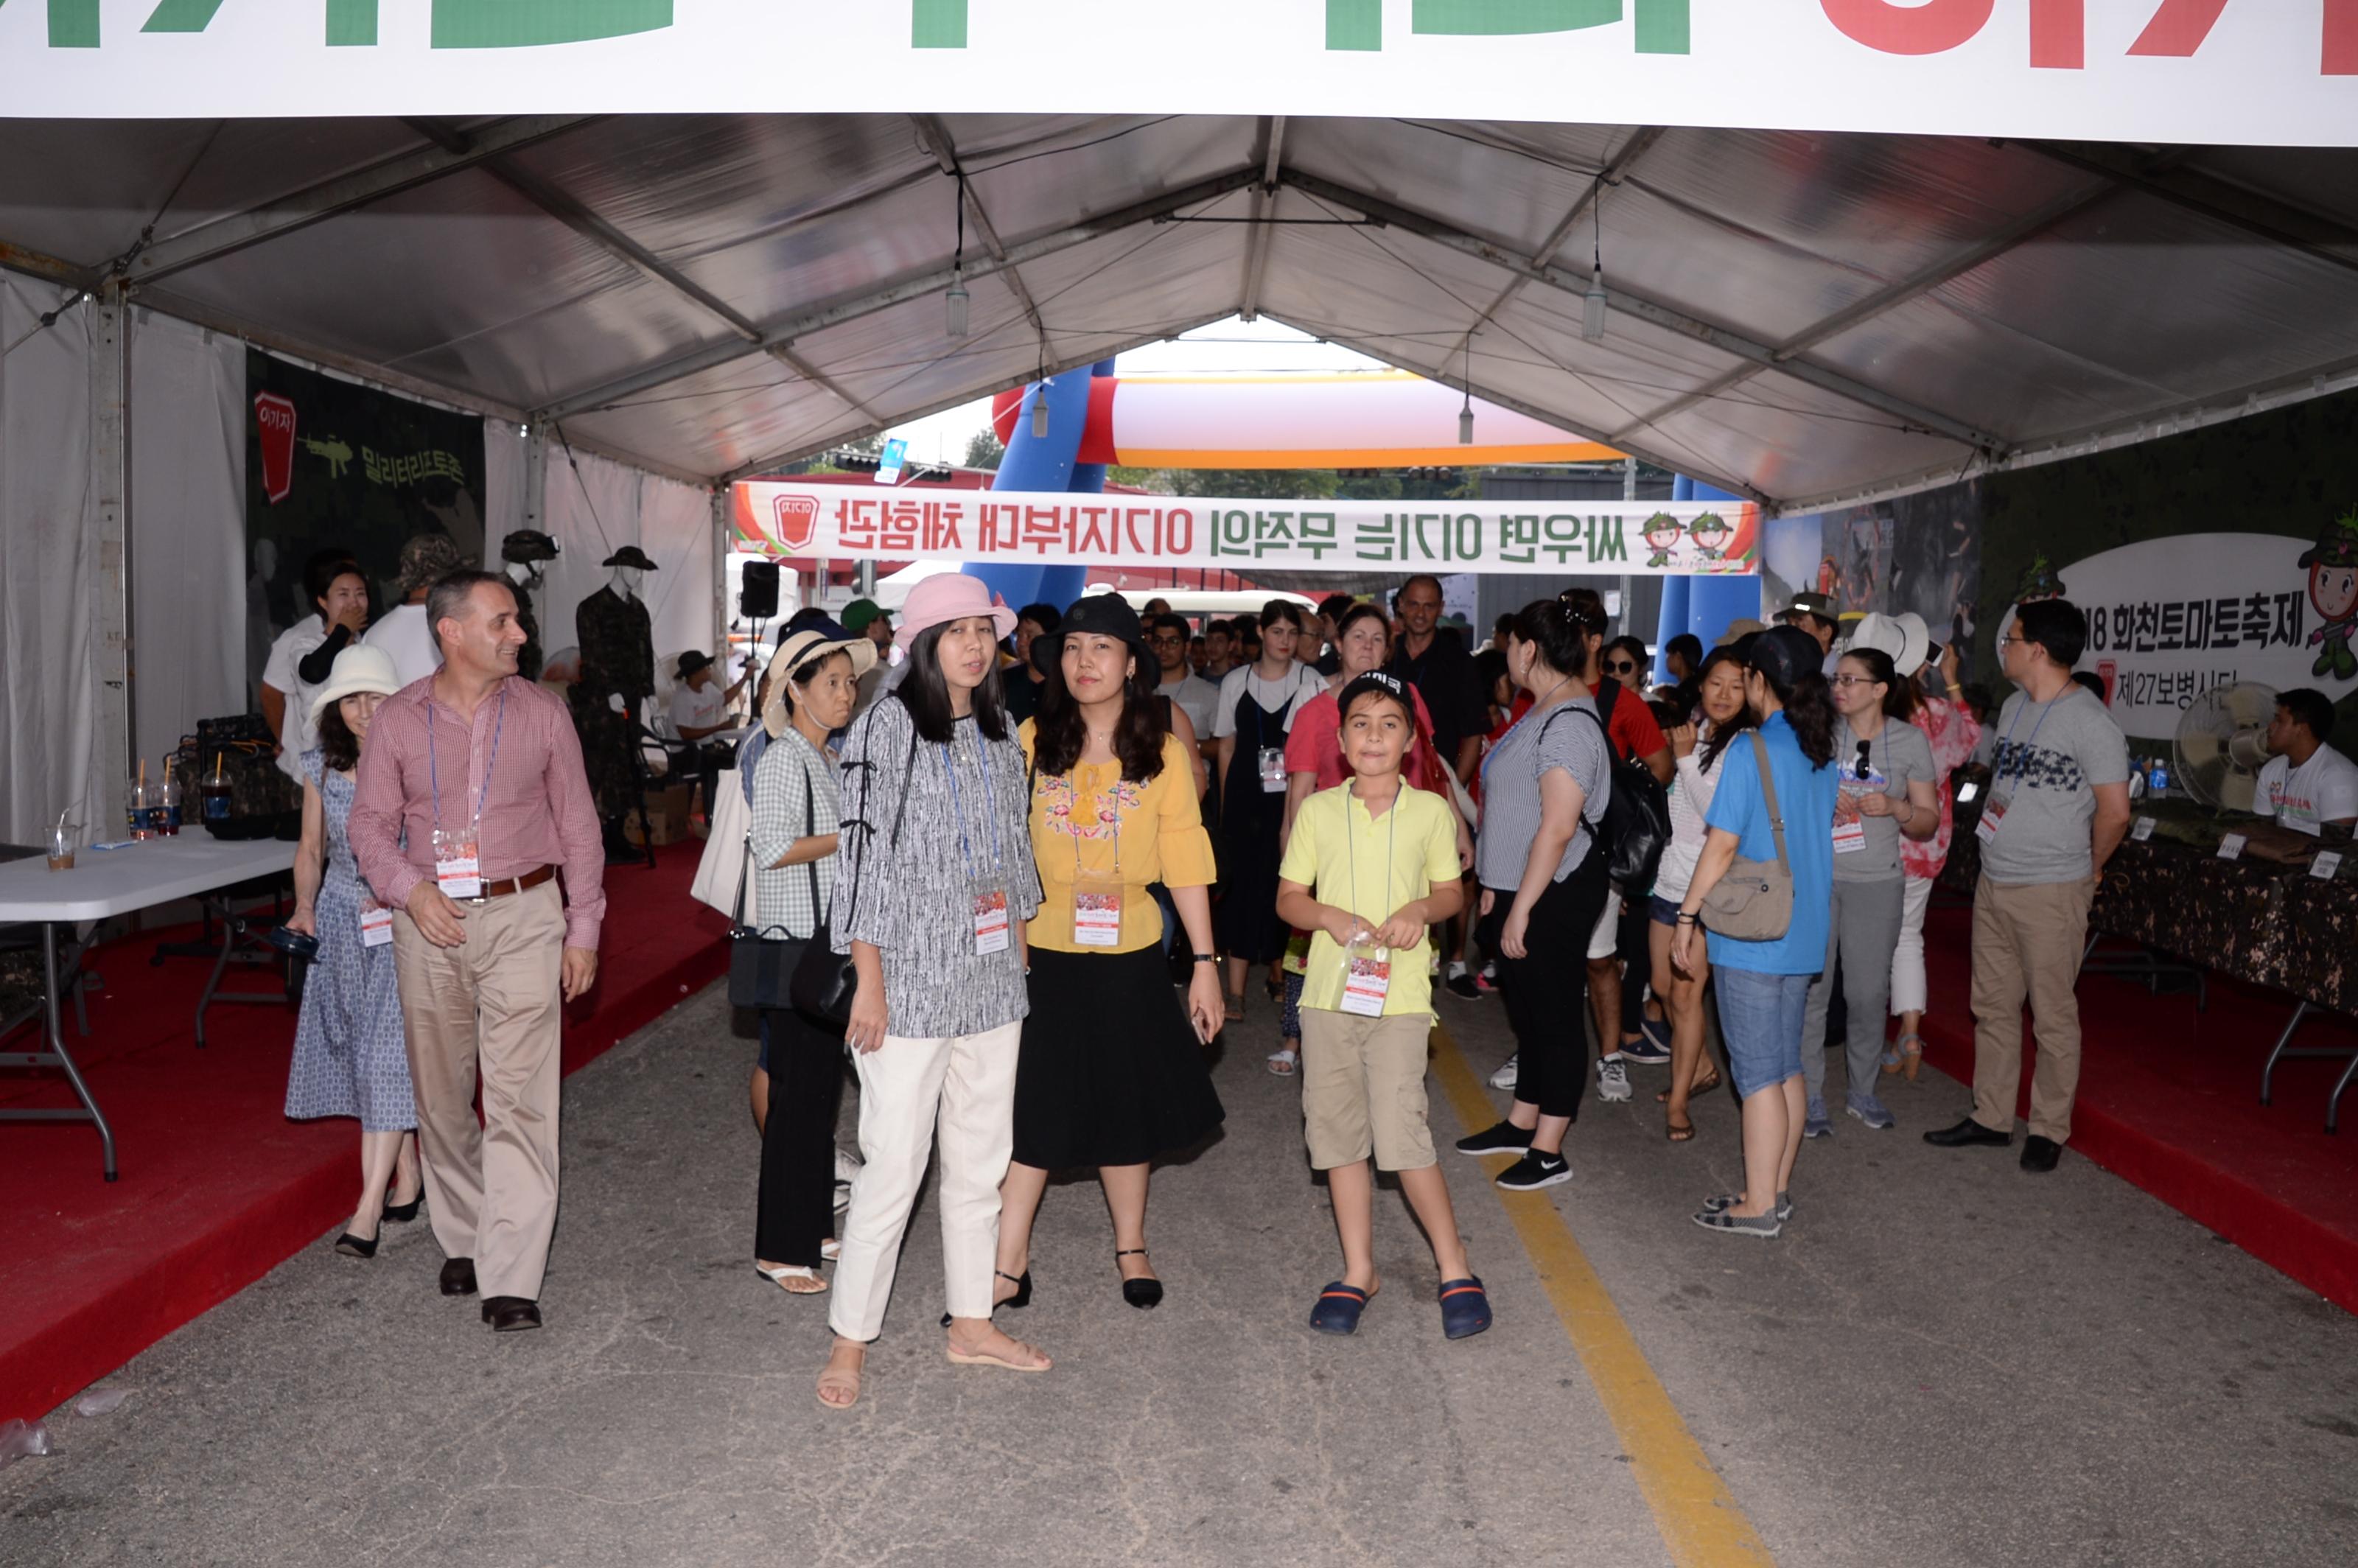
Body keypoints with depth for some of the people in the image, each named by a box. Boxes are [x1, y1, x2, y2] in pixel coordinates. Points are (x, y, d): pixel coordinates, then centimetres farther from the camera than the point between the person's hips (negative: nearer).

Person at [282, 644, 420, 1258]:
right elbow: (312, 848, 12)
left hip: (404, 924, -5)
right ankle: (407, 1179, 20)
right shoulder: (321, 768, 4)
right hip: (341, 923, 5)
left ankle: (368, 1212, -12)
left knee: (388, 1053, -10)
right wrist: (305, 907, -4)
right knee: (364, 1052, 7)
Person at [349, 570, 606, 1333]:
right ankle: (464, 1240, 31)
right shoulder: (400, 719, 2)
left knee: (519, 1099, -9)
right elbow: (371, 825, 7)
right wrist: (409, 889, -13)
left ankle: (510, 1280, -6)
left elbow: (578, 826, 6)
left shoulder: (542, 712, 2)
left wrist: (583, 929, 3)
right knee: (440, 1096, 12)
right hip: (429, 923, 2)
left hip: (521, 914, -2)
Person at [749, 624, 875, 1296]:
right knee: (797, 1095, -5)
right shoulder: (782, 759, -12)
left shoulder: (827, 761, 15)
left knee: (823, 1088, 14)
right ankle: (779, 1248, 5)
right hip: (794, 943, -9)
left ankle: (810, 1226, 25)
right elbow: (772, 847, -21)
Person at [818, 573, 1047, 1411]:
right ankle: (849, 1341, 10)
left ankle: (971, 1324, 28)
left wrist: (1021, 956, 16)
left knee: (982, 1159, 14)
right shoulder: (888, 724, -10)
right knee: (894, 1166, -4)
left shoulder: (999, 730, 11)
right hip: (911, 981, -7)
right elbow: (862, 854, -12)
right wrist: (869, 982, -14)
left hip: (992, 981, 7)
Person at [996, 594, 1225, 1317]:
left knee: (1127, 1105, 14)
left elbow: (1187, 862, 0)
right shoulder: (1031, 742, -2)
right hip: (1042, 958, 0)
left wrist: (1205, 961, -2)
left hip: (1130, 960, 1)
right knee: (1030, 1108, 4)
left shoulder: (1163, 754, -1)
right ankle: (1007, 1266, 14)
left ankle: (1131, 1247, 32)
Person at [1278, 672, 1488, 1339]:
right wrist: (1331, 917, -12)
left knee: (1401, 1134, -10)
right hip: (1329, 990, 3)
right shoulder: (1318, 811, 4)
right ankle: (1358, 1271, 22)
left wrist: (1421, 909, -10)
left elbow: (1452, 890, 11)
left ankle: (1454, 1264, 10)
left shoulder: (1430, 811, 2)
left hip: (1399, 995, -2)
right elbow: (1288, 897, 7)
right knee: (1339, 1134, 8)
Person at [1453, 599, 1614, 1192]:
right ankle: (1522, 1125, 32)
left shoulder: (1568, 724, -21)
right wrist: (1496, 887, 18)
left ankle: (1548, 1153, 9)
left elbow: (1558, 828, -24)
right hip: (1521, 887, 10)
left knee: (1554, 1017, 0)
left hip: (1554, 895, -10)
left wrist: (1520, 909, -22)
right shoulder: (1544, 711, 11)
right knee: (1529, 1011, 19)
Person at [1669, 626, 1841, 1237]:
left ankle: (1759, 1204, 7)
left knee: (1758, 1072, -1)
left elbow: (1722, 845, -17)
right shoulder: (1821, 752, 8)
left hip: (1752, 936, -8)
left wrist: (1687, 917, -9)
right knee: (1787, 1065, 15)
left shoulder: (1752, 751, -16)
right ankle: (1778, 1188, 25)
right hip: (1805, 933, 8)